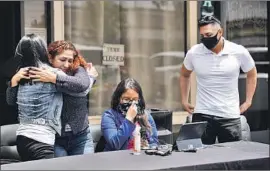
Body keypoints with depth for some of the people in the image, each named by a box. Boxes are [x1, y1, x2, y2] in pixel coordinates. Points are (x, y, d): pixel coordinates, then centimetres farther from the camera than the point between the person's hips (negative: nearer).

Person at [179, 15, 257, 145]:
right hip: (202, 115, 0)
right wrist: (184, 100, 12)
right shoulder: (193, 53, -4)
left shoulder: (239, 52, -6)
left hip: (230, 116, 0)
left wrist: (248, 101, 7)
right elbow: (184, 75, 17)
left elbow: (252, 75, 12)